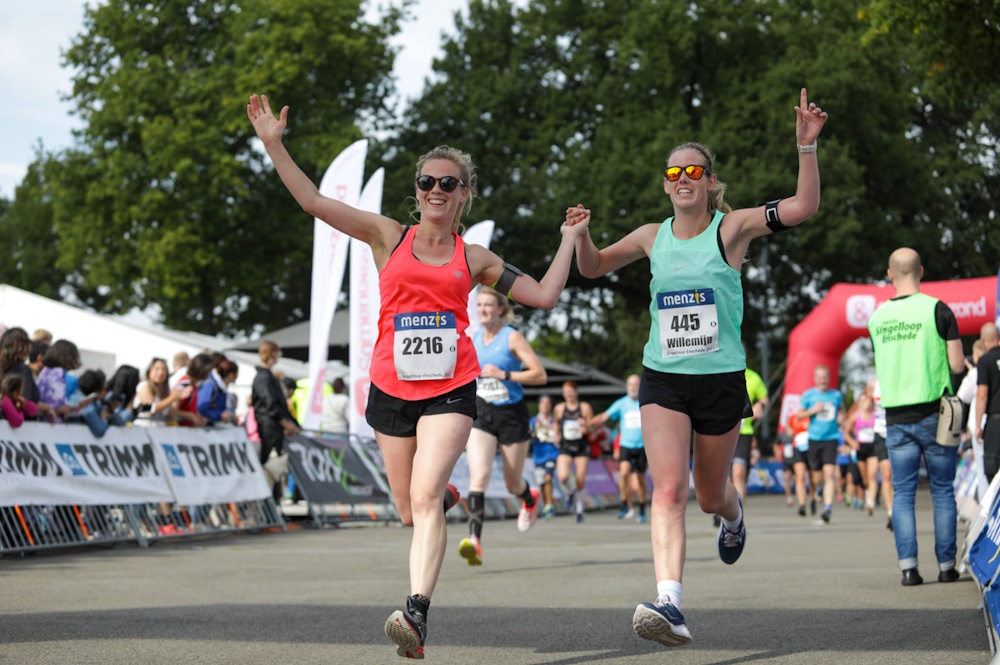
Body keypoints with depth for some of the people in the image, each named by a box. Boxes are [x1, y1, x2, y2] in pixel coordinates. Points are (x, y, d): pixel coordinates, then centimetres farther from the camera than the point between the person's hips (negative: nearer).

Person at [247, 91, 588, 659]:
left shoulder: (474, 260, 11)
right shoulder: (388, 237, 8)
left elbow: (545, 296, 13)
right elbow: (314, 201, 2)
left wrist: (569, 240, 14)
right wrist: (274, 144, -5)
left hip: (451, 389, -2)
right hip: (392, 388, 2)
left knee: (425, 499, -21)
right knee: (411, 510, 10)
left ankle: (417, 613, -30)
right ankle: (450, 497, 47)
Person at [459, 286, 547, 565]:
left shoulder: (512, 338, -10)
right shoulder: (473, 339, 5)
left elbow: (540, 375, -15)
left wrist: (504, 375, -22)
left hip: (512, 414, -3)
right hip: (481, 414, 3)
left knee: (513, 484, 11)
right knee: (479, 475, -20)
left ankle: (530, 498, 50)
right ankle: (474, 540, -29)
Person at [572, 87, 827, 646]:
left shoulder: (731, 228, -4)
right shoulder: (652, 238, 6)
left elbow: (805, 206, -17)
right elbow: (594, 267, 21)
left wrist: (807, 146, -28)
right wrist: (581, 236, 0)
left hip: (722, 380, -1)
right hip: (662, 380, 1)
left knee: (711, 495, 15)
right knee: (669, 490, -18)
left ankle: (734, 518, 54)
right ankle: (669, 604, -29)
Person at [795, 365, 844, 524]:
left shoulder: (836, 395, 8)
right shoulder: (808, 395, 5)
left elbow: (841, 408, 26)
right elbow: (799, 414, 8)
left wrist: (841, 417, 5)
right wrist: (813, 410, -9)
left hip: (831, 438, 0)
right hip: (813, 439, 0)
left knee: (829, 474, -17)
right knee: (817, 477, 6)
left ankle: (828, 507, -22)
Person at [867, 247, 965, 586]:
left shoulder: (877, 318, 6)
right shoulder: (937, 310, -7)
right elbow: (957, 365, -7)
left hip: (896, 417, 3)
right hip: (934, 412, -3)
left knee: (903, 493, 5)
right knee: (943, 491, 7)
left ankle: (908, 567, -3)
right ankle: (946, 566, 8)